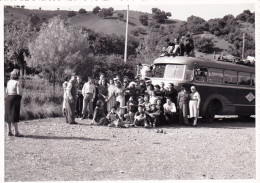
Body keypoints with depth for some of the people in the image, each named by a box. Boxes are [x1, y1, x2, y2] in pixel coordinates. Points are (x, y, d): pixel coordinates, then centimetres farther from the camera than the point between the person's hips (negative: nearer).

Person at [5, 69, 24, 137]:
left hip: (8, 98, 7)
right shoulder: (17, 83, -13)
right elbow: (19, 93, -18)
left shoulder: (9, 82, 10)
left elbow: (6, 92, 15)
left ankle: (9, 131, 14)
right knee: (15, 116, -8)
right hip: (15, 99, -7)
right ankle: (16, 132, -8)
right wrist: (22, 92, 2)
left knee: (9, 115, 10)